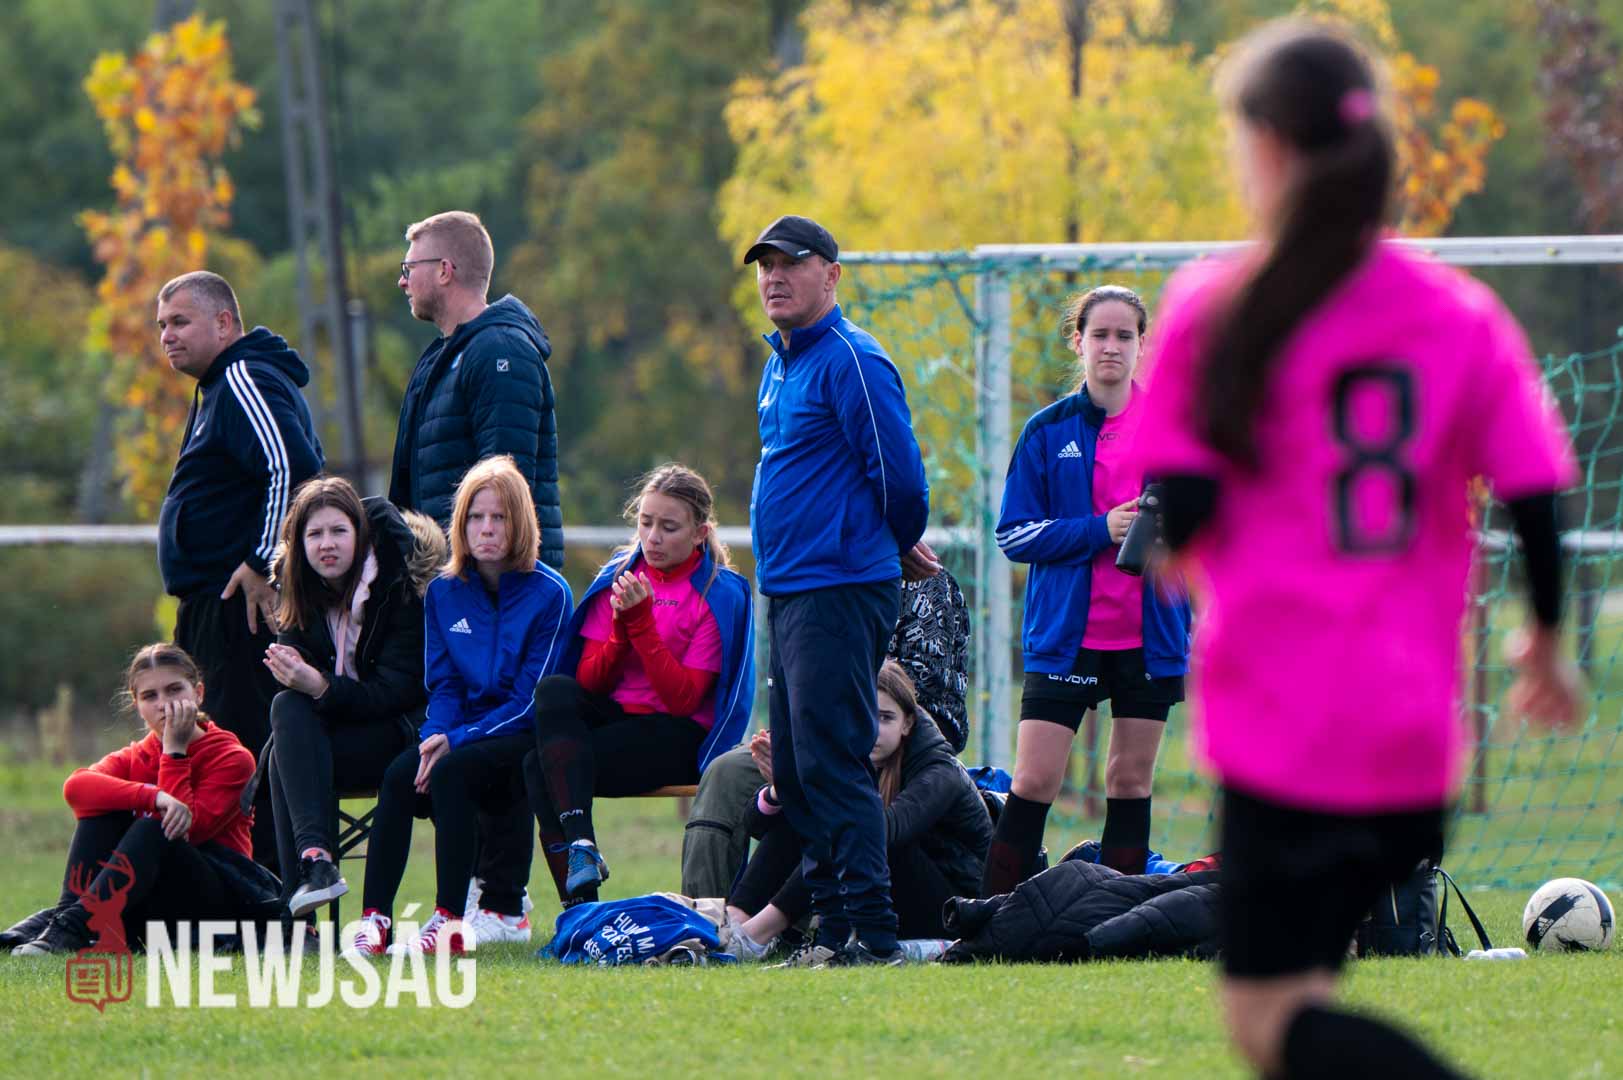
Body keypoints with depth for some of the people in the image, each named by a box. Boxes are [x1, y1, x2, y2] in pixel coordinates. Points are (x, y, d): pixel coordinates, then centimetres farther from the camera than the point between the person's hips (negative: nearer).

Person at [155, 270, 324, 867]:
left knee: (248, 752, -14)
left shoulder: (245, 381, -11)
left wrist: (263, 564, -22)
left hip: (243, 604, -11)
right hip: (211, 606, 11)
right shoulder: (221, 386, 22)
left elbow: (292, 468, -24)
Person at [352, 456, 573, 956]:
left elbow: (531, 699, -12)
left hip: (522, 738, -4)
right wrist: (435, 736, -15)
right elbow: (443, 684, 8)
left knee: (451, 773, -33)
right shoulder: (444, 591, 8)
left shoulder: (549, 594, -7)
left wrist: (456, 742, -20)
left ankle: (450, 922, -36)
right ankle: (374, 918, -32)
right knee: (399, 775, -27)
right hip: (459, 733, 4)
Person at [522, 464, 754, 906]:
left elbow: (682, 700, -13)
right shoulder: (619, 576, 10)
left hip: (678, 736, -5)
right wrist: (621, 628, -14)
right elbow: (589, 680, 4)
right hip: (614, 715, 5)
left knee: (541, 767, -27)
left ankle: (581, 905, -28)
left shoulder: (720, 595, -5)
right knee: (554, 689, -29)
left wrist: (642, 622, -20)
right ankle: (580, 845, -37)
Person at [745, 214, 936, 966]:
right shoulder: (781, 363, 18)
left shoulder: (851, 362, -13)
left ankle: (872, 932, -14)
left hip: (840, 589, -10)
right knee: (794, 771, 10)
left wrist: (904, 548, 2)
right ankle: (831, 925, 14)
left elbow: (899, 474, -15)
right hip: (788, 591, 10)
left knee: (830, 764, -13)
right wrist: (902, 550, 21)